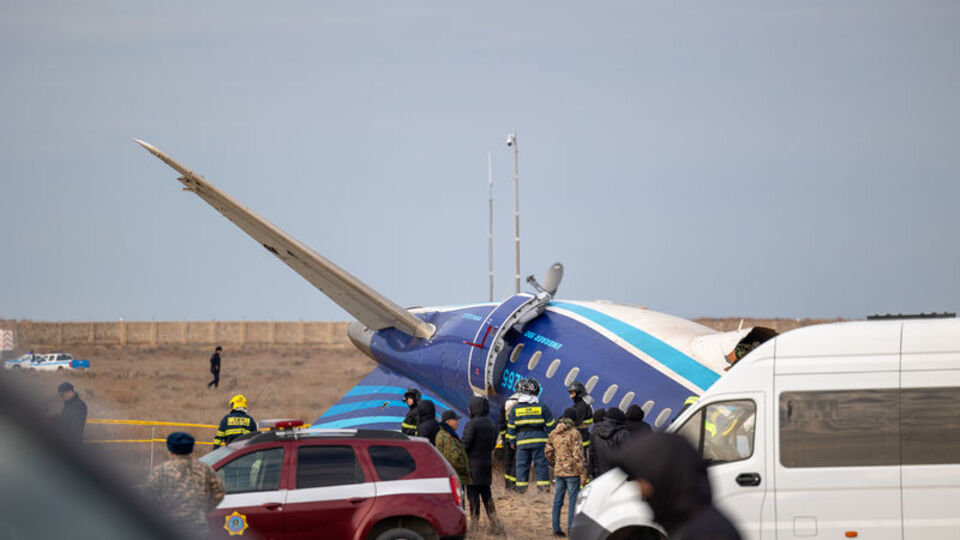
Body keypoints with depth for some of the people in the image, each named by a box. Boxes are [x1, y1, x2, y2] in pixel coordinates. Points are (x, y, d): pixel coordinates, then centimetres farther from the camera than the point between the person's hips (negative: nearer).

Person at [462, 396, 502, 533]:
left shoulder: (472, 424, -16)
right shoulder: (491, 425, 7)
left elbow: (465, 445, -17)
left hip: (473, 465, -7)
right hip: (487, 463, 7)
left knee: (473, 495, 1)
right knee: (486, 493, 14)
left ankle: (474, 524, 4)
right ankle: (494, 523, 7)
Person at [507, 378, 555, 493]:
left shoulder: (515, 409, 2)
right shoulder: (542, 407, -2)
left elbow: (511, 427, 5)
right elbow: (550, 425, 2)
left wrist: (513, 441, 14)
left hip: (522, 441, 1)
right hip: (539, 440, -1)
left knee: (522, 464, 6)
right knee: (541, 463, 4)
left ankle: (521, 487, 4)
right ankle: (544, 485, 2)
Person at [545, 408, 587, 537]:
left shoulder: (555, 433, 7)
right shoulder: (574, 433, -12)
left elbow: (548, 451, 12)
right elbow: (578, 455, -15)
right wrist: (583, 474, -12)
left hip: (558, 472, 6)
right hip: (572, 472, -6)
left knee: (558, 500, 11)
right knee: (573, 500, -1)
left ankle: (556, 528, 13)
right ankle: (571, 528, -4)